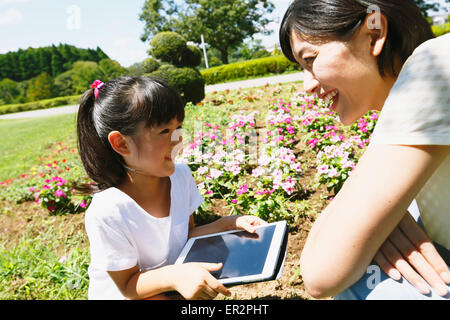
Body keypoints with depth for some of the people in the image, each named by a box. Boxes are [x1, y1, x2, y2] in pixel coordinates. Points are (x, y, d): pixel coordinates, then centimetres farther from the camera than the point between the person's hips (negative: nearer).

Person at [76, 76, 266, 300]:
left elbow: (187, 234, 0)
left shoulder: (180, 175, -14)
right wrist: (175, 275, -37)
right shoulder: (107, 213, -31)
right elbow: (128, 285, -19)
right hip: (123, 294, -4)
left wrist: (228, 224, -15)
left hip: (170, 281, 5)